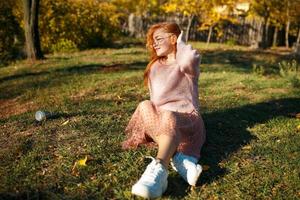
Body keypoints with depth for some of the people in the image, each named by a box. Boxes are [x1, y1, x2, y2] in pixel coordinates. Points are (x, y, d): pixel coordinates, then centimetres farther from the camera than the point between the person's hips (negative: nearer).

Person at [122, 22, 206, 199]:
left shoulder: (189, 63, 3)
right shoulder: (155, 66, 22)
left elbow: (188, 61, -23)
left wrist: (181, 44, -3)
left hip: (186, 118, -5)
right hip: (158, 118, 5)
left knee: (169, 118, -37)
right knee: (145, 106, -27)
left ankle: (158, 169, -60)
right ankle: (179, 159, -39)